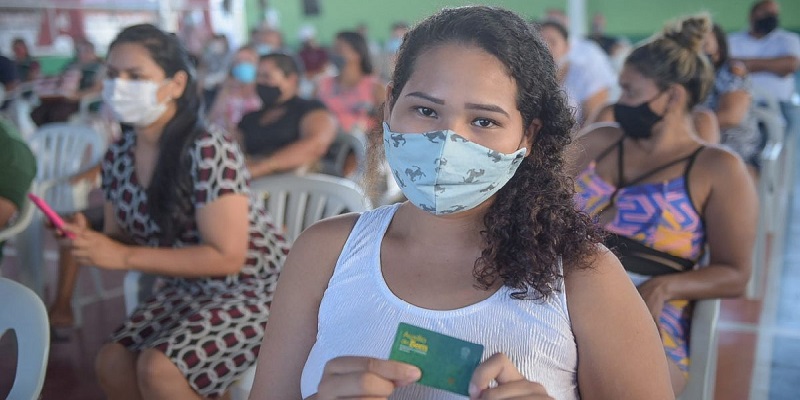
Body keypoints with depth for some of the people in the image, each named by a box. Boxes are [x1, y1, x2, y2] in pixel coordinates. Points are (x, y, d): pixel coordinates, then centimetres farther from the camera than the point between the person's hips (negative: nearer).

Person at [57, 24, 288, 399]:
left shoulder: (208, 151, -25)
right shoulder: (118, 156, -2)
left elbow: (226, 257, -26)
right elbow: (122, 238, 10)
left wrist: (124, 256, -25)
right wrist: (87, 239, -14)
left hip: (254, 288, -7)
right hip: (190, 288, 7)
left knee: (159, 369, -23)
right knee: (112, 362, -8)